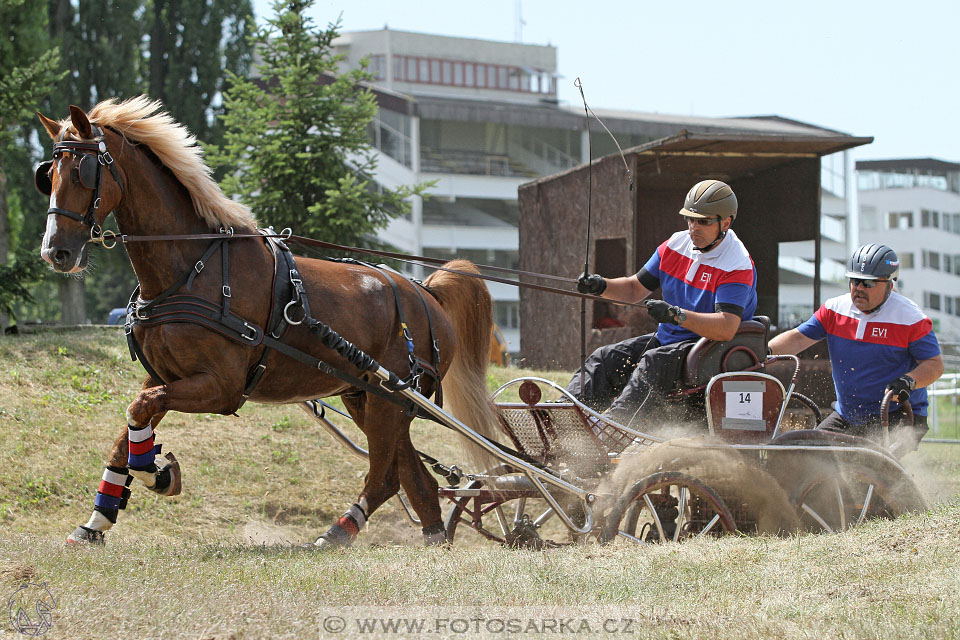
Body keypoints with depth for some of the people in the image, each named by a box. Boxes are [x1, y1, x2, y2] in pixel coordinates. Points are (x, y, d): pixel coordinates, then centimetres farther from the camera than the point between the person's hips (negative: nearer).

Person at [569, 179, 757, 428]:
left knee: (653, 361, -33)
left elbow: (727, 328, -30)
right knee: (605, 359, -7)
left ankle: (615, 424, -50)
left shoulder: (737, 266, -17)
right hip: (666, 339, 8)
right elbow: (636, 288, 13)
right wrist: (601, 287, -7)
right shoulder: (676, 245, 6)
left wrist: (676, 315, -39)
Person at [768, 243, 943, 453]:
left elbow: (935, 364, -7)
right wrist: (767, 351, -19)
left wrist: (908, 381, -27)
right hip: (846, 418, 6)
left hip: (898, 418, -6)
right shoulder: (834, 309, 4)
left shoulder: (911, 319, -9)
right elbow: (799, 337, 0)